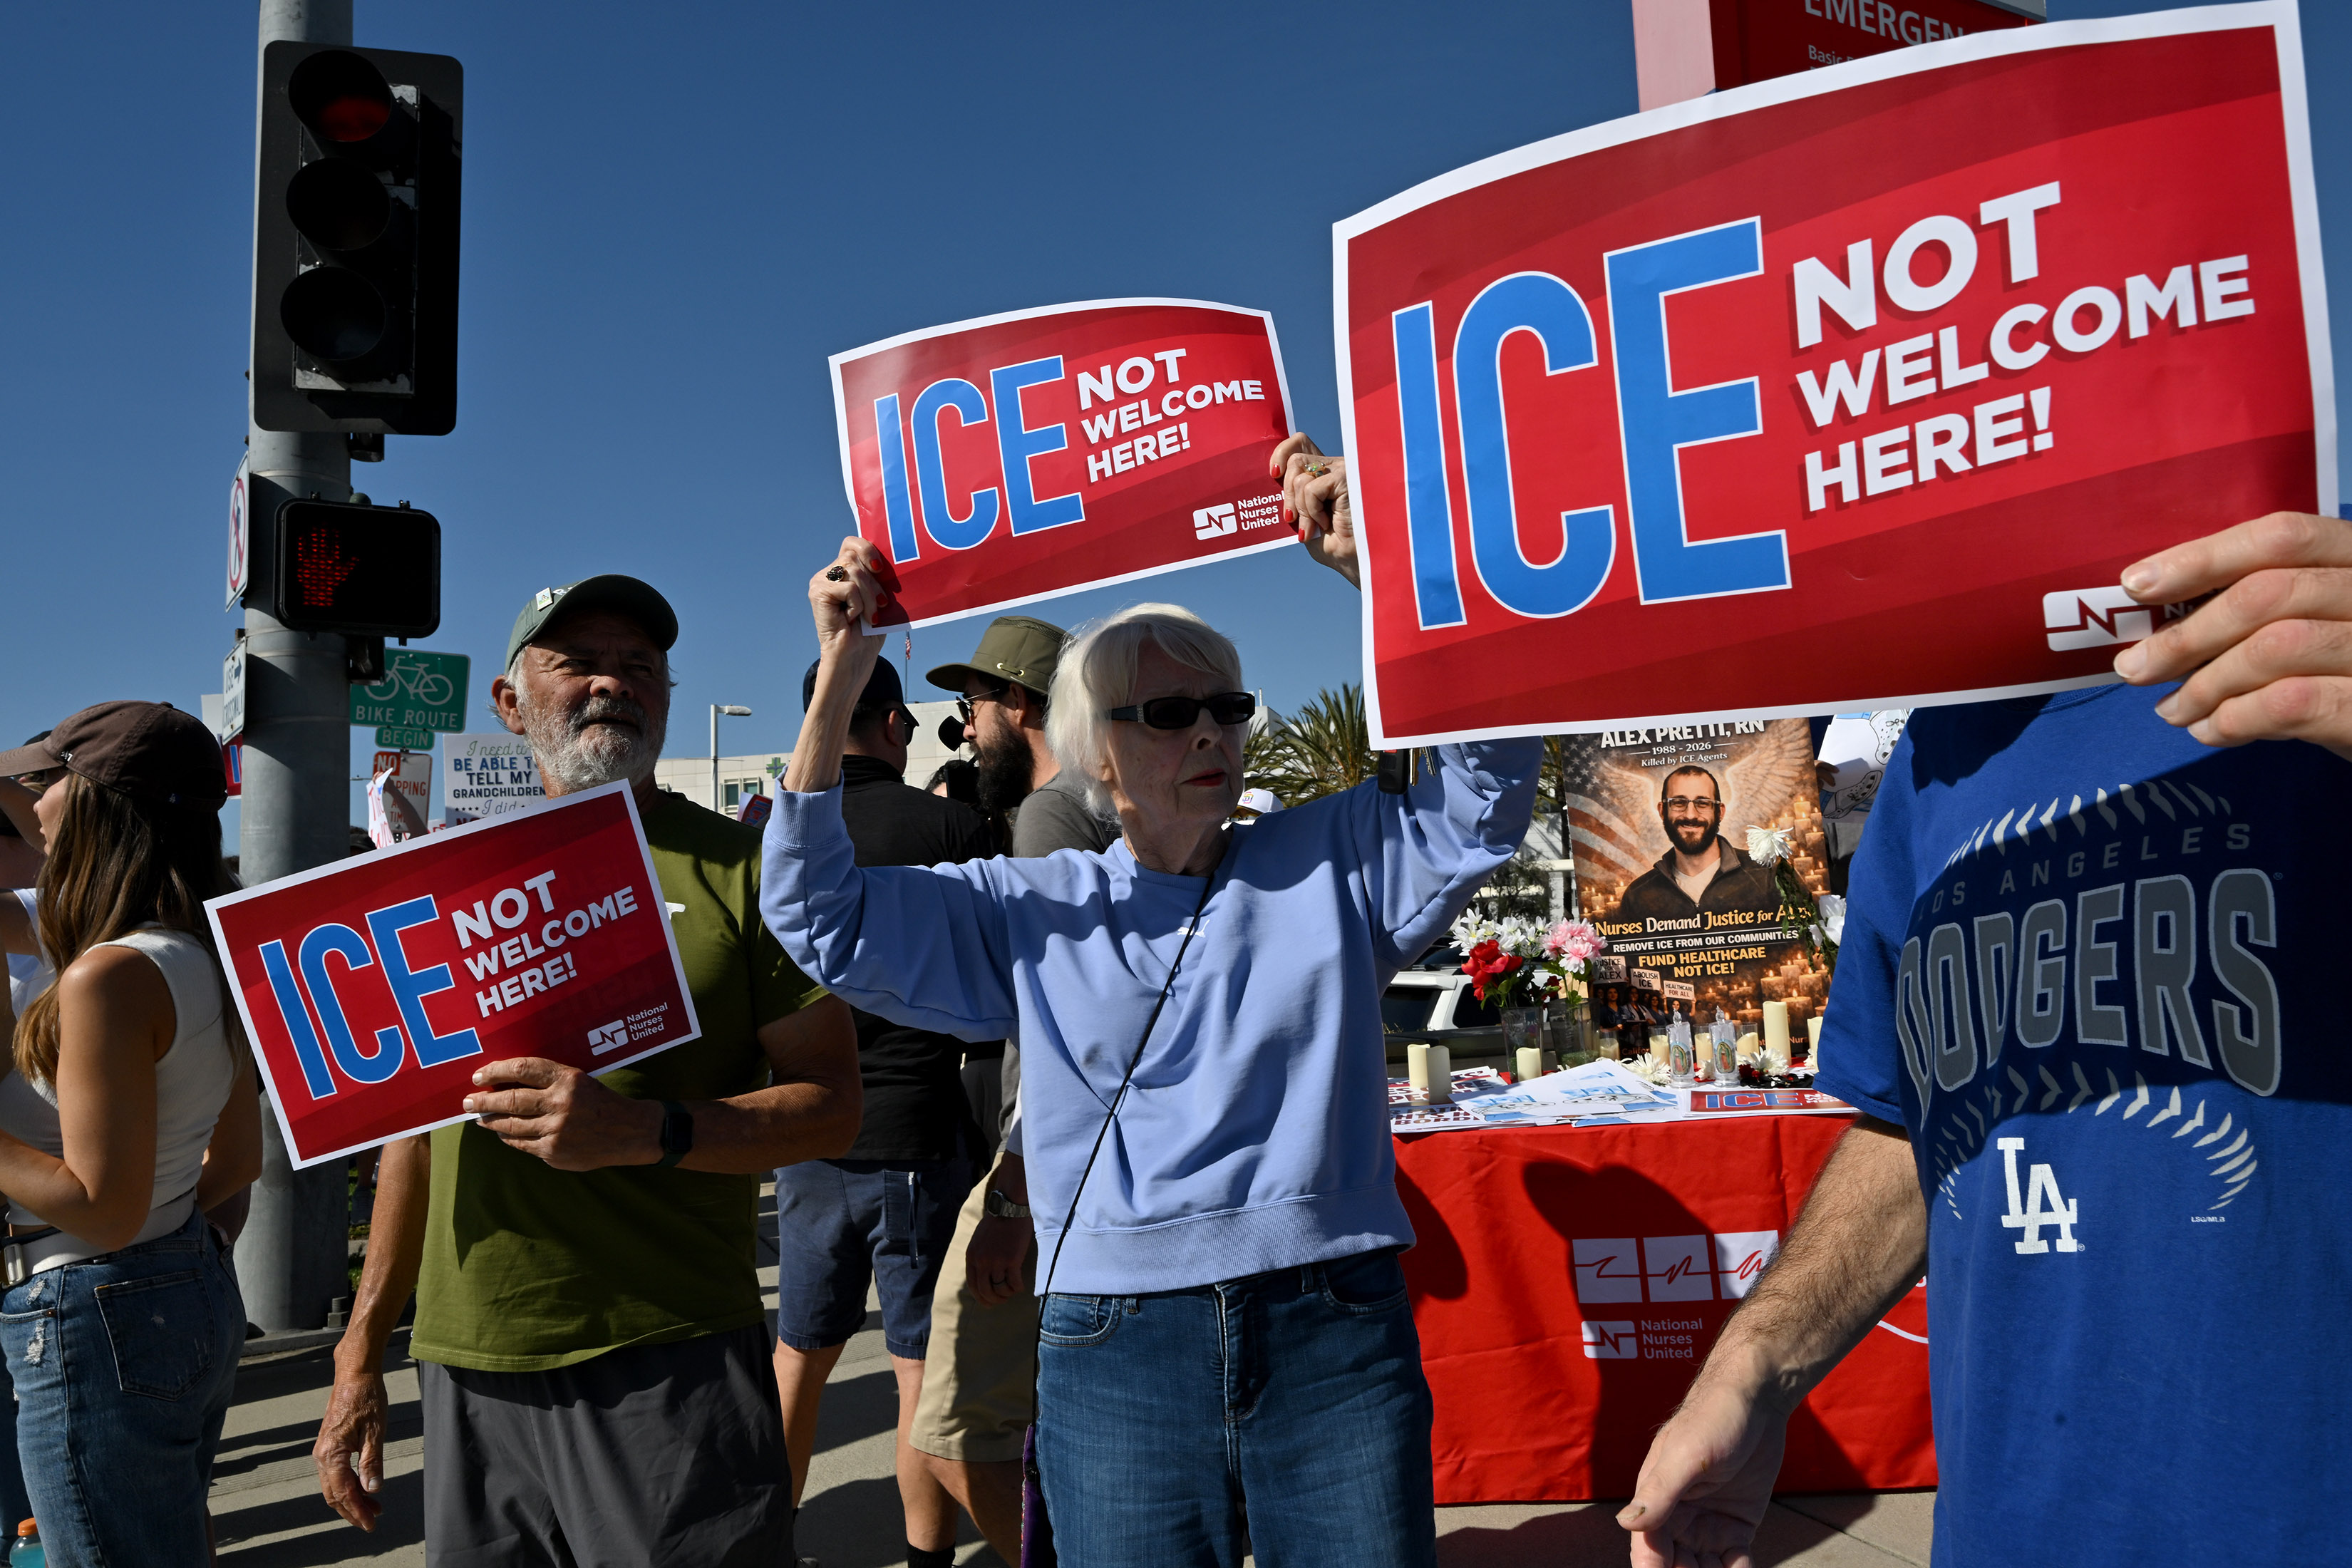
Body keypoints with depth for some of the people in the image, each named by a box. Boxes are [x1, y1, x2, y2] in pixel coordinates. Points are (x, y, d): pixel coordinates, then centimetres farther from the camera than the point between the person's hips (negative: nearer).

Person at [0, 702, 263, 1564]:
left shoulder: (111, 978, -22)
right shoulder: (206, 961, 5)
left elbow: (104, 1208, -21)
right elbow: (238, 1159, 13)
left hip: (101, 1324, -9)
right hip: (197, 1287, 9)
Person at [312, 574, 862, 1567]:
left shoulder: (738, 869, -4)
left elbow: (832, 1106, -7)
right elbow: (417, 1122, 16)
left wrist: (644, 1131, -23)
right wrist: (360, 1355, 14)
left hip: (672, 1370, -4)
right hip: (466, 1373, 4)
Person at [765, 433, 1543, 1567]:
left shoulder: (1336, 862, 7)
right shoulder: (1032, 914, 7)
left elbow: (1489, 780, -3)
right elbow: (817, 912, 4)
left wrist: (1375, 565, -12)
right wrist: (838, 683, -6)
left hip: (1334, 1337, 0)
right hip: (1117, 1354, 0)